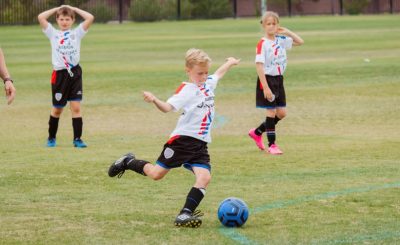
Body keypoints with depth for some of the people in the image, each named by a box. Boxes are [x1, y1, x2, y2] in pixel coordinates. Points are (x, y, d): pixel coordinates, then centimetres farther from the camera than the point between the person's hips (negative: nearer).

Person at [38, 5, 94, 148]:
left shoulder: (77, 33, 7)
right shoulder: (53, 33, 7)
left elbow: (90, 18, -3)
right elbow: (41, 17, -4)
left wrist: (74, 9, 6)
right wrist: (57, 9, 5)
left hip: (75, 73, 0)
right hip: (59, 74, 0)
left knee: (76, 107, -5)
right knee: (57, 109, 9)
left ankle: (77, 139, -2)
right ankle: (51, 138, 24)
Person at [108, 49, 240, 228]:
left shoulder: (208, 84, 12)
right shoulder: (186, 90, -12)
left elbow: (218, 74, 36)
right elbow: (168, 107, -25)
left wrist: (230, 63, 52)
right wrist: (154, 100, -45)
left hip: (200, 145, 6)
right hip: (183, 139, -6)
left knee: (204, 177, -17)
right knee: (156, 174, 2)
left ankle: (185, 214, -18)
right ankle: (128, 162, 30)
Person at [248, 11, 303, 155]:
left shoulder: (281, 40, 4)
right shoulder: (262, 44, -15)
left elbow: (300, 42, 15)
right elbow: (259, 66, -19)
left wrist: (287, 32, 1)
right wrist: (265, 87, -23)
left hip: (279, 79, 7)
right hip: (267, 79, -7)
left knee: (281, 113, 8)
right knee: (271, 112, -3)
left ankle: (257, 132, 26)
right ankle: (272, 145, 8)